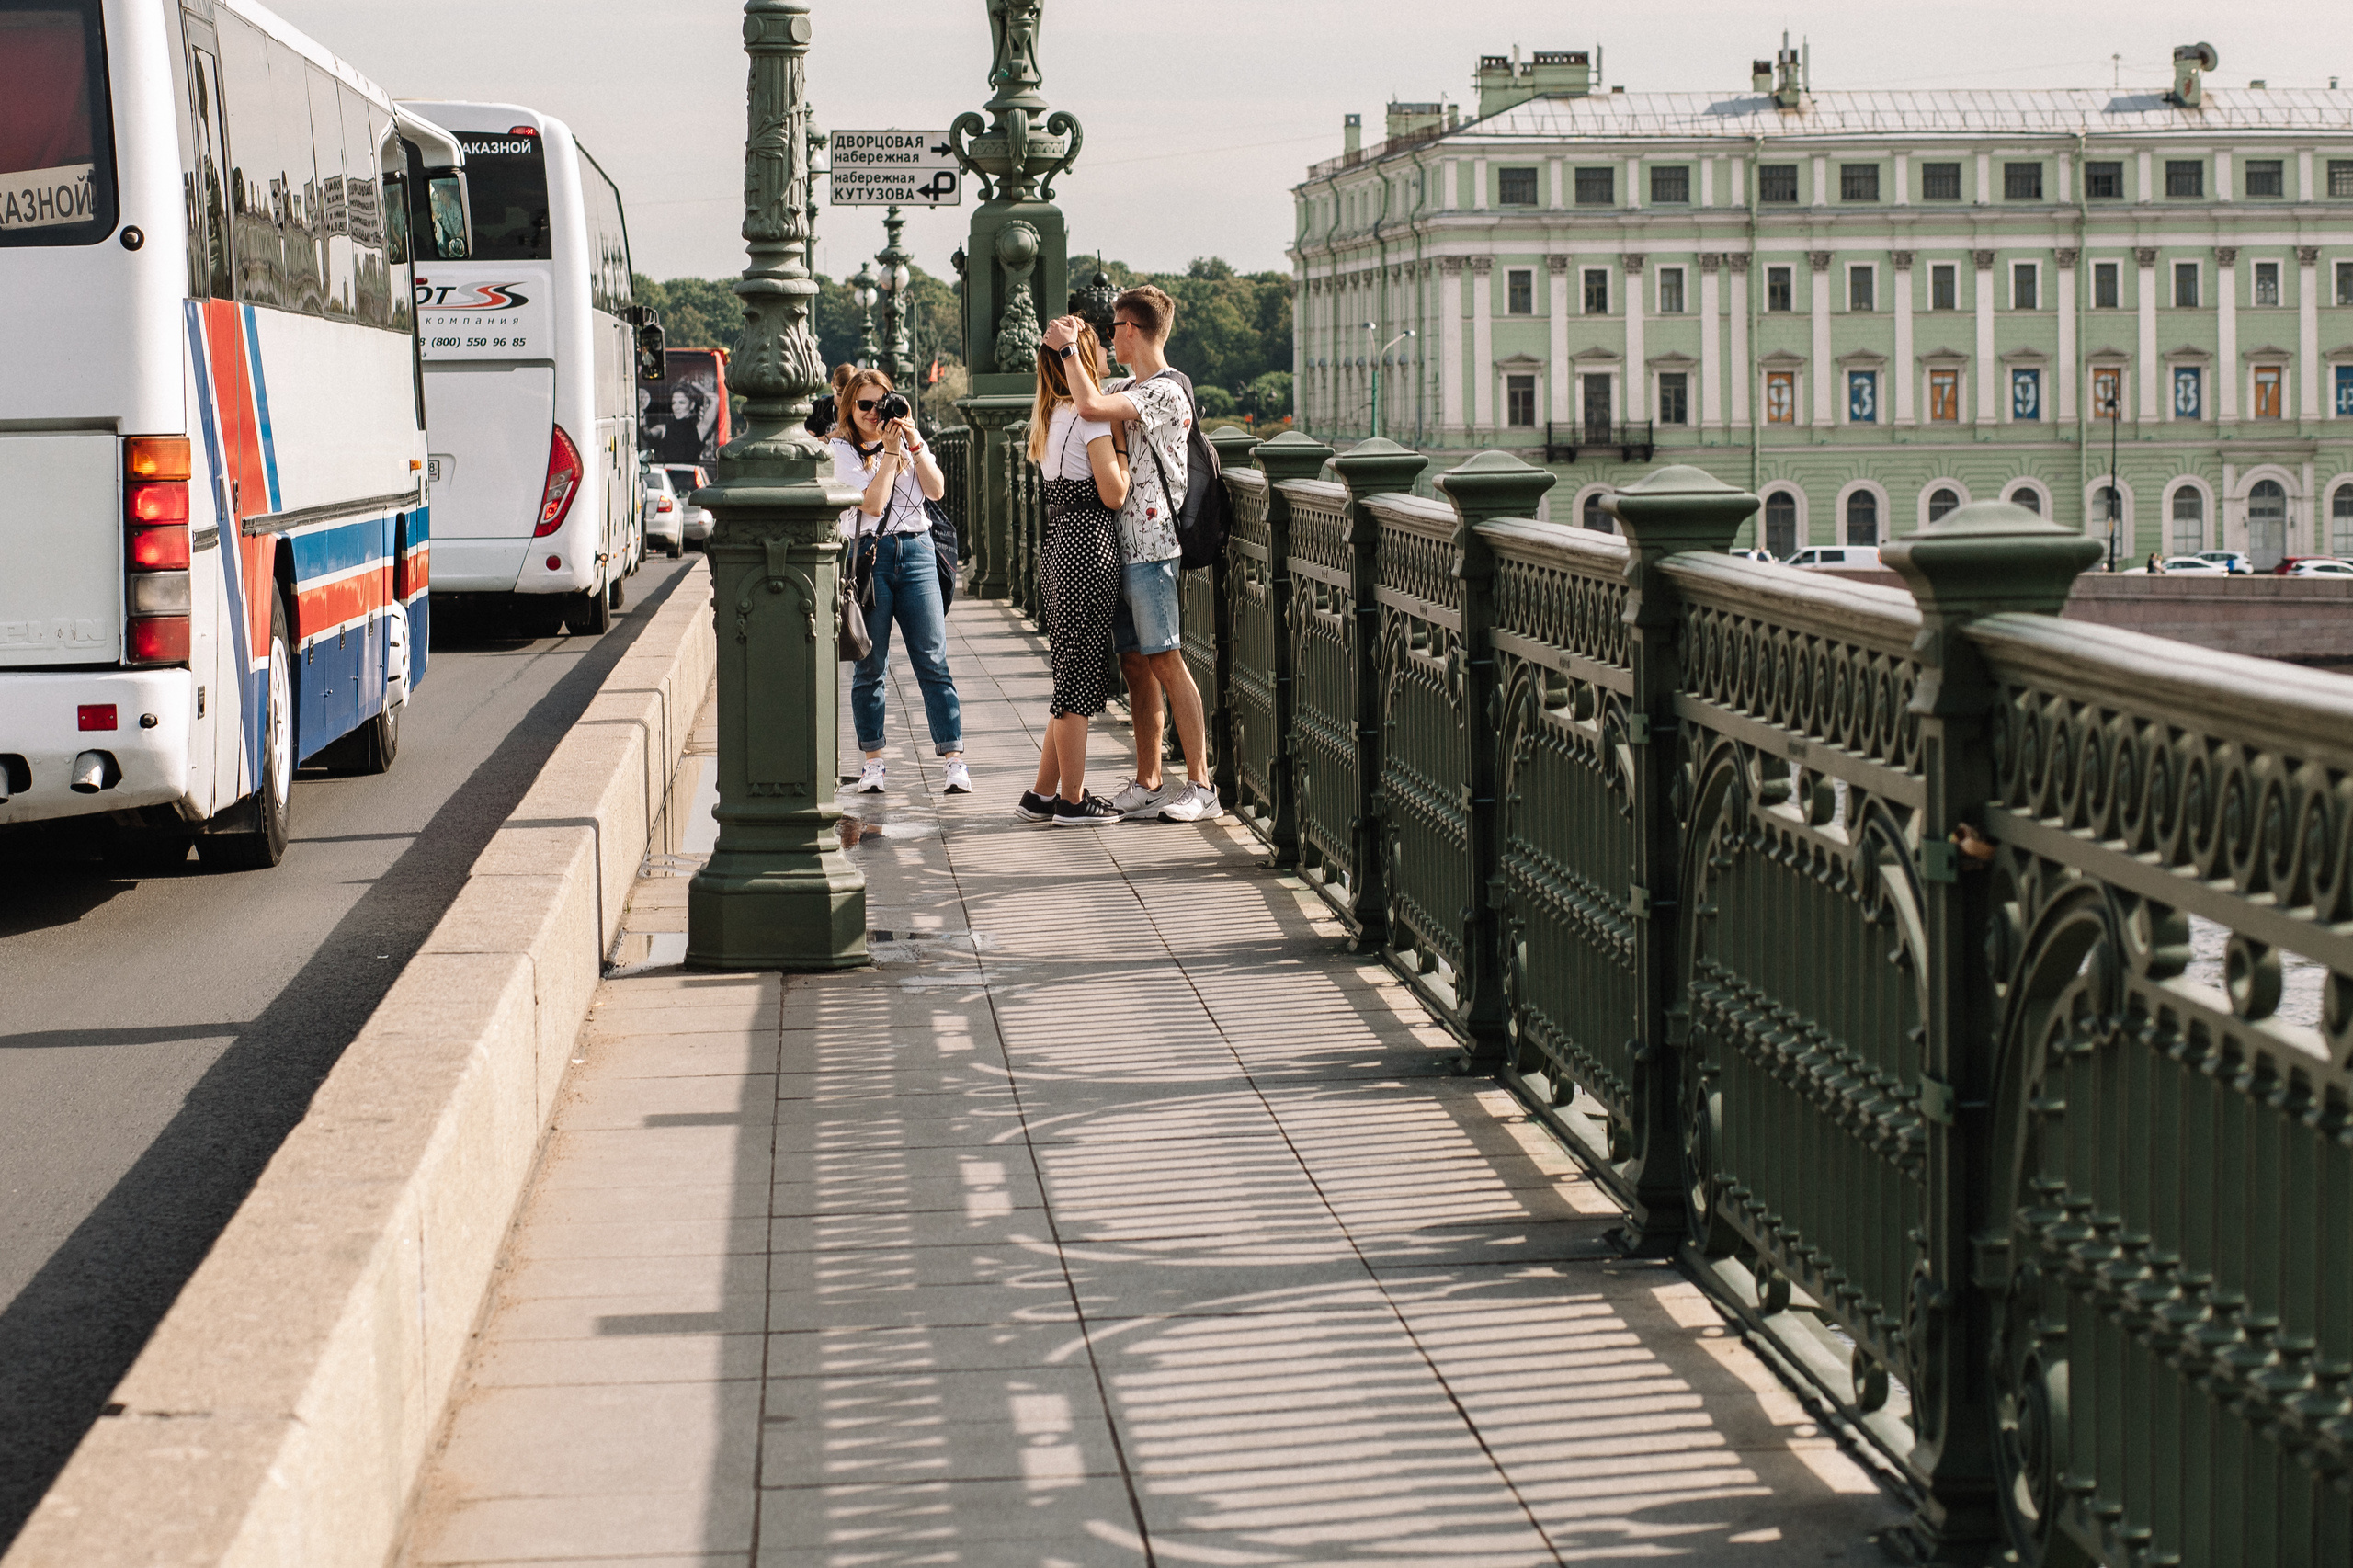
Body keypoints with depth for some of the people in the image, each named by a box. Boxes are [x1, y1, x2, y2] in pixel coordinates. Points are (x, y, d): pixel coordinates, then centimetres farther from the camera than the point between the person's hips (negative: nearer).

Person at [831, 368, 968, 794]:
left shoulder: (910, 441, 13)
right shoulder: (841, 450, 1)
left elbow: (936, 490, 0)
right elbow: (873, 503, -10)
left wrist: (914, 443, -7)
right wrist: (890, 453, -10)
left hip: (916, 551, 2)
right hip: (868, 555, -2)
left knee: (933, 660, -4)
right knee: (870, 666, 1)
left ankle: (955, 760, -6)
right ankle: (874, 763, 10)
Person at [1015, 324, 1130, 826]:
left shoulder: (1050, 415, 14)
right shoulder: (1092, 416, -13)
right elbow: (1113, 494, -15)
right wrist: (1120, 439, -4)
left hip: (1060, 545, 9)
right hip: (1090, 545, -9)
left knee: (1072, 678, 15)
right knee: (1080, 677, -2)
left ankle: (1043, 795, 18)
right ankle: (1072, 801, 3)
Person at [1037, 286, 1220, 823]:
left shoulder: (1166, 392, -13)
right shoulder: (1129, 388, 17)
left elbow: (1091, 406, -26)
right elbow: (1083, 395, 33)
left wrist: (1067, 346, -13)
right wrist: (1069, 344, 15)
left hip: (1151, 546, -9)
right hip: (1121, 543, 9)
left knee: (1165, 662, -10)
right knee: (1135, 664, 8)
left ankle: (1201, 785, -8)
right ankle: (1148, 784, 12)